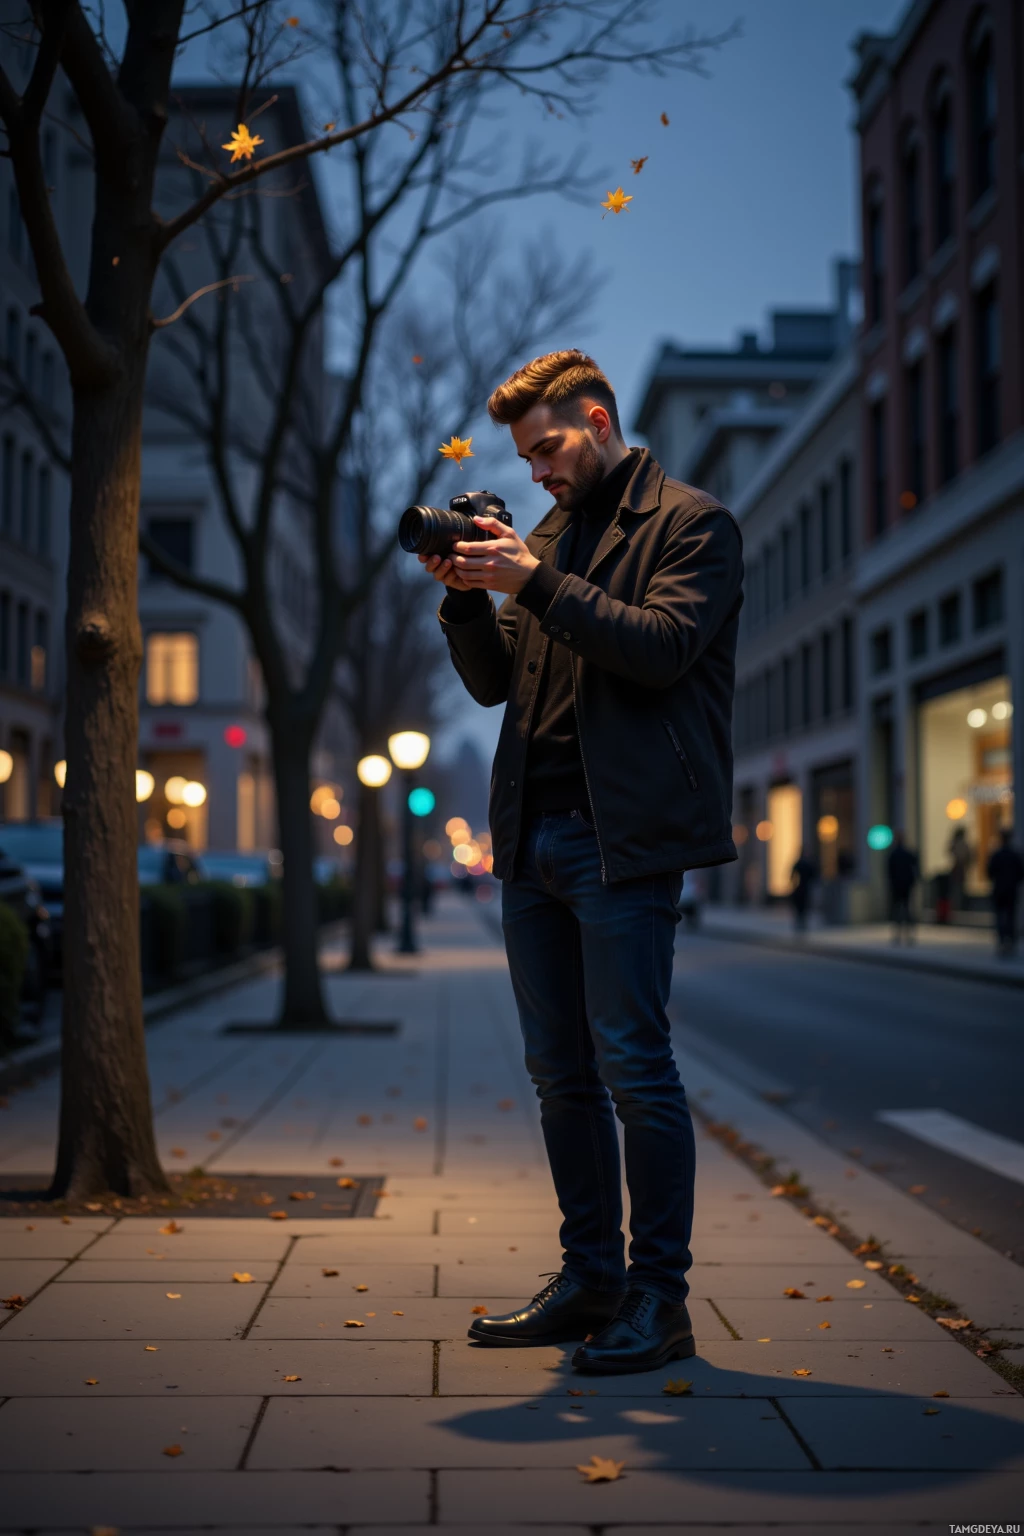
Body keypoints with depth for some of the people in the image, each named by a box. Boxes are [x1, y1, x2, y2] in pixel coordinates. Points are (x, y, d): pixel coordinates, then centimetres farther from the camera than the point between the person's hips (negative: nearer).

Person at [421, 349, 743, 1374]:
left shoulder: (691, 523, 1)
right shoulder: (548, 540, 21)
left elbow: (662, 648, -15)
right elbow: (495, 680, 17)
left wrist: (534, 582, -17)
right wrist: (466, 594, 0)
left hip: (625, 836, -7)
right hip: (535, 837, 7)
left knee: (632, 1065, -7)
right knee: (561, 1074, 10)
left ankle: (659, 1299, 3)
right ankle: (591, 1280, 20)